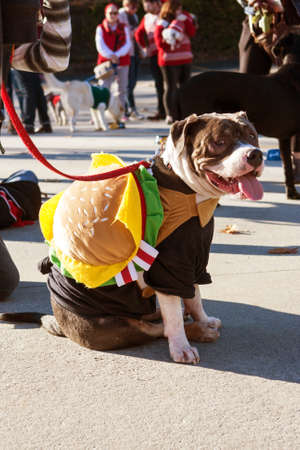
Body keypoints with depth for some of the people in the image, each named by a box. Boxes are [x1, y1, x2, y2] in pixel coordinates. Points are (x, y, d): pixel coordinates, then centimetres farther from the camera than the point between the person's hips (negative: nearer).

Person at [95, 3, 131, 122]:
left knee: (122, 89, 9)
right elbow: (100, 46, -8)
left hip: (122, 62, 3)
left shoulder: (124, 28, 8)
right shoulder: (101, 28, 2)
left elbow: (127, 44, -3)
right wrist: (111, 56, -23)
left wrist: (117, 55, -18)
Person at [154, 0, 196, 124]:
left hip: (185, 60, 6)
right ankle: (170, 115, -3)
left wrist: (185, 18, -5)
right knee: (171, 88, -5)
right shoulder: (161, 25, -4)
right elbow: (160, 44, -11)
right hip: (169, 61, -6)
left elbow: (192, 33, -1)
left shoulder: (182, 21, 14)